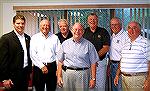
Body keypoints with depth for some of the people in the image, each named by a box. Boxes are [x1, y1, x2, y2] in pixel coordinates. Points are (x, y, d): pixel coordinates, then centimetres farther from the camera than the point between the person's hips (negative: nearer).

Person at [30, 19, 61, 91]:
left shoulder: (55, 38, 7)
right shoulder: (34, 38, 5)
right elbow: (33, 55, -2)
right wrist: (42, 66, -9)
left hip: (52, 67, 1)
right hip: (38, 67, 0)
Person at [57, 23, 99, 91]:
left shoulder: (89, 45, 3)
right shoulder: (65, 44, 8)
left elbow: (93, 63, 1)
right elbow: (60, 61, 9)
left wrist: (93, 78, -3)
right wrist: (59, 76, 4)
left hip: (83, 74, -1)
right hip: (67, 73, 2)